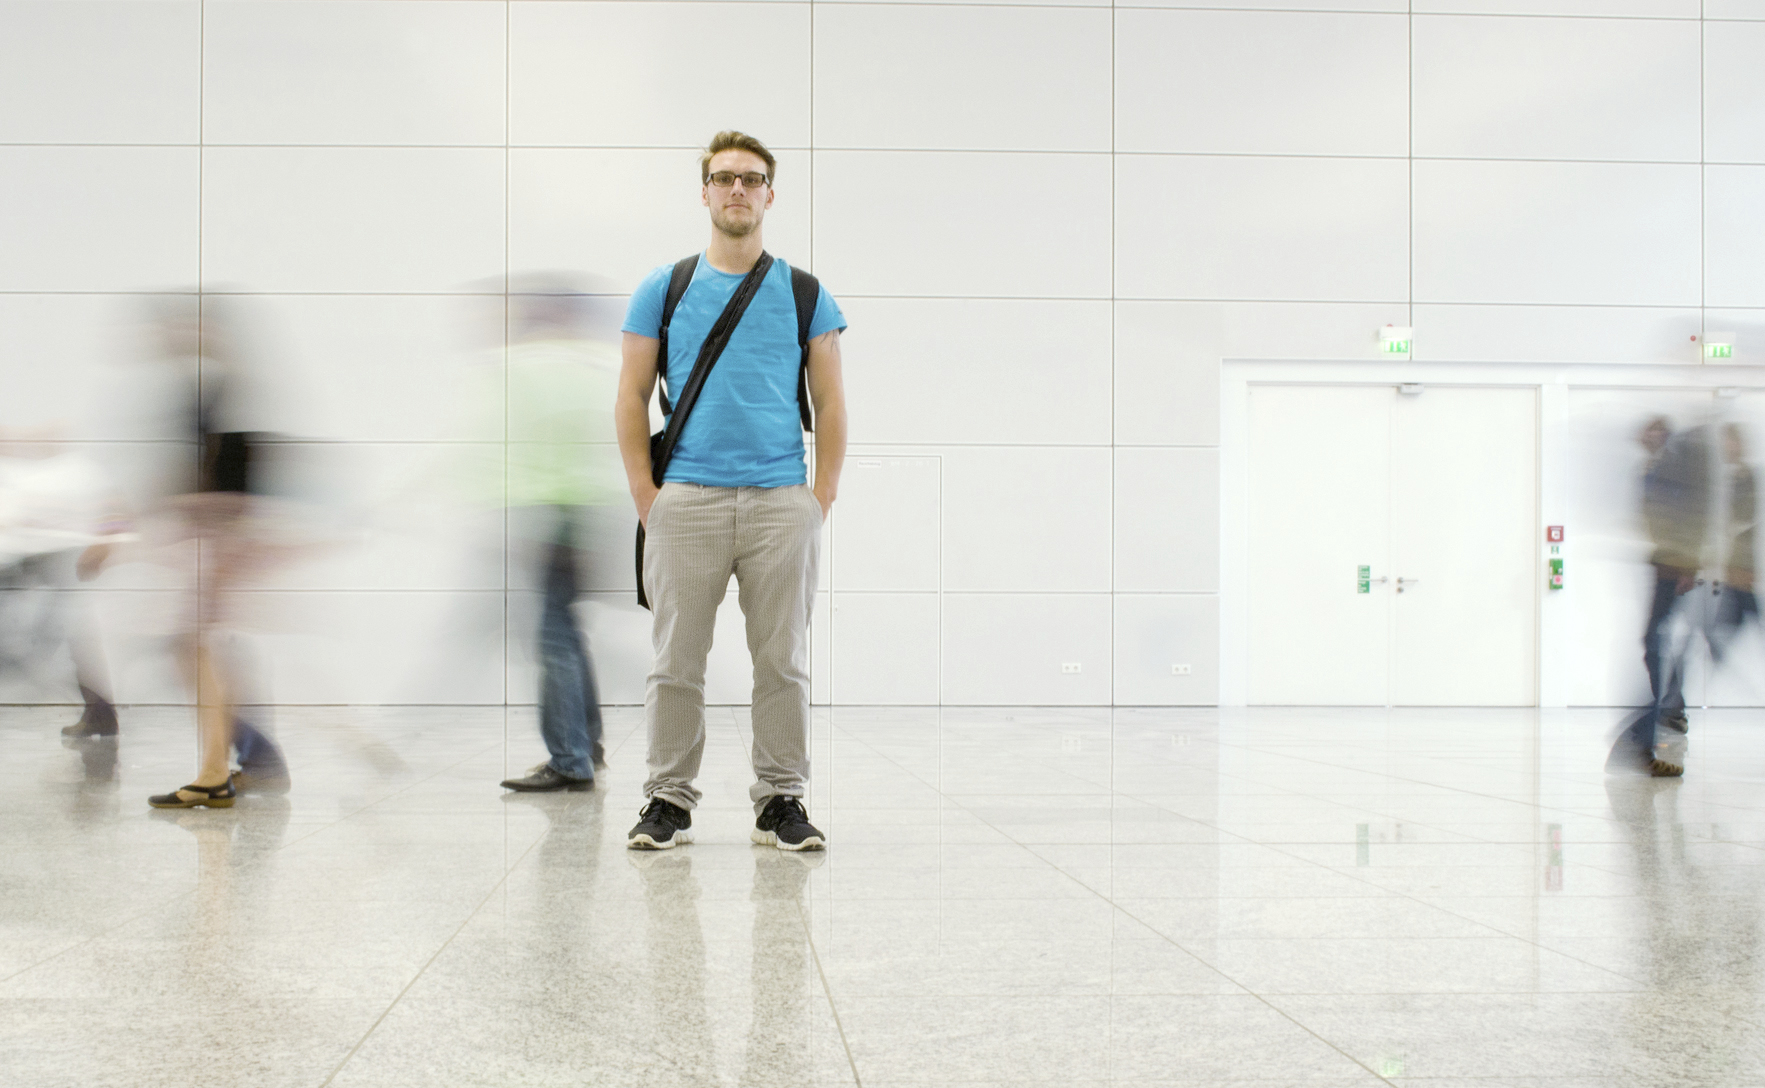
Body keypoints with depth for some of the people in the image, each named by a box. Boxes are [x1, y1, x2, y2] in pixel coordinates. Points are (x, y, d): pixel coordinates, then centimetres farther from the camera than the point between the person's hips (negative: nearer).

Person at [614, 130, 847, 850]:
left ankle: (781, 802, 13)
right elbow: (632, 397, 7)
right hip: (686, 502, 0)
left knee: (782, 662, 3)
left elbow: (830, 404, 9)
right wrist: (647, 498, -2)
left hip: (782, 504, 1)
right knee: (677, 662, 2)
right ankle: (668, 801, 12)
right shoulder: (663, 290, 9)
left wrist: (821, 500, -1)